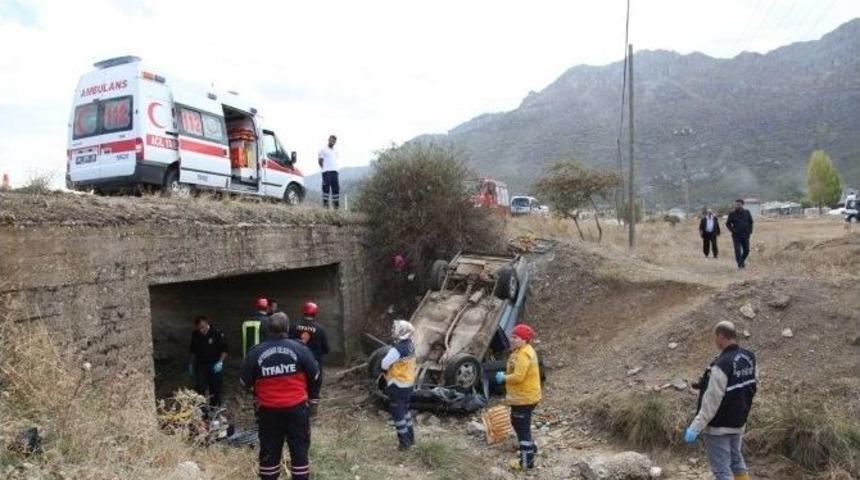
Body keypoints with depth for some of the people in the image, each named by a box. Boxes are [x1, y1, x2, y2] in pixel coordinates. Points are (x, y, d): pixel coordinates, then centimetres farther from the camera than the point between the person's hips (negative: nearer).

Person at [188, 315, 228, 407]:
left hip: (215, 366, -3)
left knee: (215, 389, 9)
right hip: (200, 365, 3)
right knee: (199, 389, -5)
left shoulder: (217, 333, -16)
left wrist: (220, 362, -18)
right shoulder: (195, 334, -3)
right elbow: (193, 350, 13)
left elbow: (225, 349, -10)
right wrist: (191, 364, 14)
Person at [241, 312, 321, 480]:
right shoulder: (300, 349, -7)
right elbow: (315, 376, 1)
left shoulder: (255, 352, -5)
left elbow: (246, 382, 4)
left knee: (269, 450, 14)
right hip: (296, 408, -1)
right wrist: (312, 396, 18)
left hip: (268, 410, 1)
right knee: (299, 449, 10)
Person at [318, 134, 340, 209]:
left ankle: (336, 204, 6)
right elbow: (320, 161, 2)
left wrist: (335, 168, 11)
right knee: (326, 187, -6)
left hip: (335, 171, 6)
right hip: (326, 171, -6)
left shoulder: (335, 151, 19)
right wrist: (324, 168, -1)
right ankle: (325, 203, -4)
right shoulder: (324, 149, 2)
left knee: (336, 187, 3)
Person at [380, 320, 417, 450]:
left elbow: (384, 364, -20)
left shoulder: (398, 349, -27)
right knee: (405, 410, 23)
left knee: (398, 413, 5)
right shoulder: (410, 344, -1)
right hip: (408, 383, 8)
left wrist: (385, 370, 0)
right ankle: (410, 437, 33)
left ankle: (404, 442, 12)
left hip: (397, 385, -8)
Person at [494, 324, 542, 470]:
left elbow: (518, 376, -29)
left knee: (522, 428, 0)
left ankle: (527, 462, 9)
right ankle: (530, 448, 42)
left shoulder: (523, 355, -25)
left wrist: (503, 377, -15)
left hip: (523, 398, -11)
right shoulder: (523, 351, 10)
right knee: (519, 424, 26)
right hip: (524, 396, 11)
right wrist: (505, 374, 8)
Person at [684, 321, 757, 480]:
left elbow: (711, 401, -26)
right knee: (736, 460, 25)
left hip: (718, 427, -8)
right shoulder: (749, 358, -2)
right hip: (738, 422, 8)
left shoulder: (722, 365, -28)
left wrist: (695, 427, -20)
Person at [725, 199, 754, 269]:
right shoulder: (732, 214, -3)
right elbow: (728, 224, 7)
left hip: (745, 235, 2)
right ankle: (740, 264, -2)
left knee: (746, 250, 7)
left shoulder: (747, 212, 3)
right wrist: (732, 230, -8)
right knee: (738, 250, -10)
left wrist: (750, 231, 4)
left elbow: (750, 222, 15)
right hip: (736, 236, -2)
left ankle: (742, 260, 33)